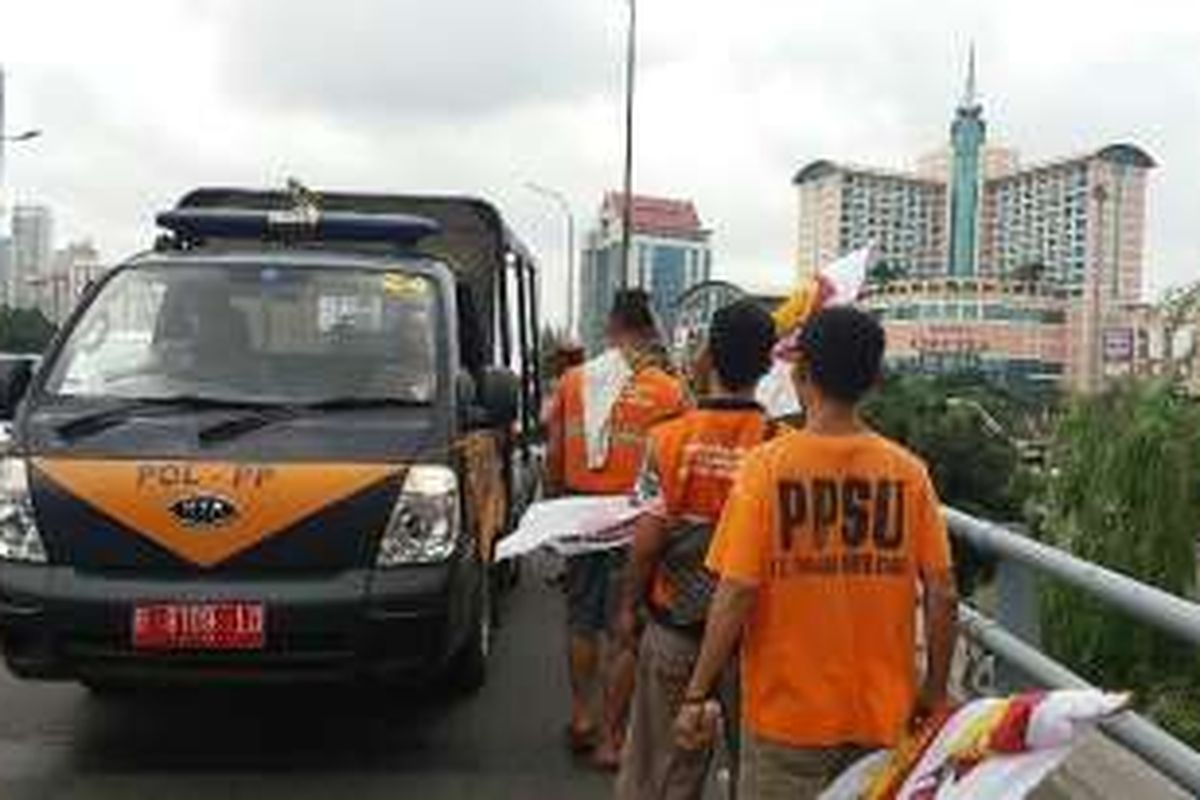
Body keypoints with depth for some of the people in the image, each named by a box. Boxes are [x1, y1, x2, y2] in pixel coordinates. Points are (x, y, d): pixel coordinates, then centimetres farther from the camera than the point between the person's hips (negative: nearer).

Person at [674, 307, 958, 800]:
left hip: (787, 712, -2)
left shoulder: (768, 465, -14)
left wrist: (698, 694, -6)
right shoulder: (908, 471, -6)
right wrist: (934, 691, 9)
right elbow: (942, 594, -6)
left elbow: (736, 593, -16)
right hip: (881, 714, 3)